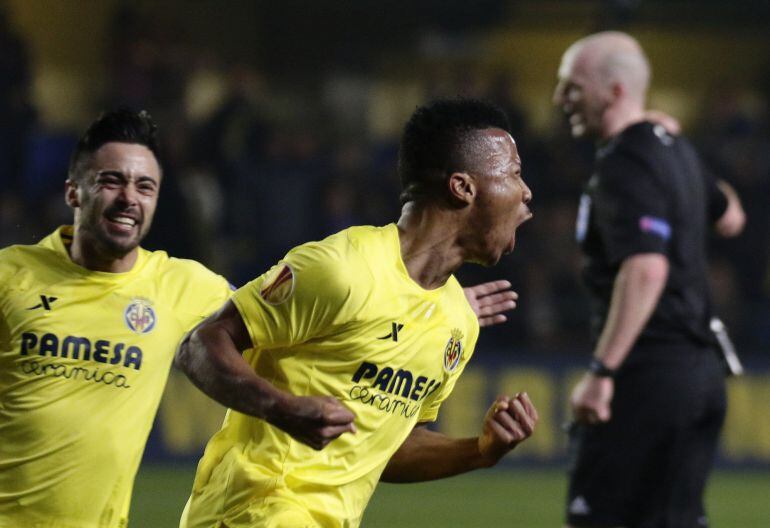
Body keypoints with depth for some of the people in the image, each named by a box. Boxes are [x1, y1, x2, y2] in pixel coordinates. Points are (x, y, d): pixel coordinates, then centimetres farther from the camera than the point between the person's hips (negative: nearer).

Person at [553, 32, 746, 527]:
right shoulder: (677, 150, 14)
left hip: (648, 370, -10)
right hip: (699, 368, 10)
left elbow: (646, 268, -28)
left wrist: (601, 371, -30)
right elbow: (729, 218, 33)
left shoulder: (625, 164, -14)